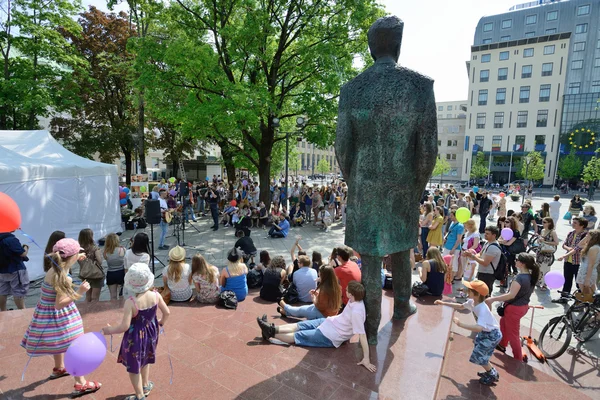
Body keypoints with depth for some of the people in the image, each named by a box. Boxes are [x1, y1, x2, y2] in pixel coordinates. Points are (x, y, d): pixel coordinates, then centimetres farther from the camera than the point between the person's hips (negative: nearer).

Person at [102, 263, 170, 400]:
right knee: (145, 360, 31)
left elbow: (124, 326, -27)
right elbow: (167, 312, -6)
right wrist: (161, 323, 15)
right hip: (151, 333, 5)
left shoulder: (130, 302, -30)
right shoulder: (156, 295, -17)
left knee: (133, 367, 19)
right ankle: (146, 386, 52)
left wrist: (109, 330, -9)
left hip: (135, 337, -5)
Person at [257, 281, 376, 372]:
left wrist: (366, 359, -33)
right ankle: (273, 328, 12)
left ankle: (270, 333, 9)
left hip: (330, 336, -8)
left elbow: (362, 335, -34)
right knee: (300, 325, 6)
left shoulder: (356, 312, -34)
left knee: (297, 336, -1)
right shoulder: (355, 300, -9)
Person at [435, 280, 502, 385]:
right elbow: (461, 306, 8)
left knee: (479, 356, 0)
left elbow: (479, 328, -48)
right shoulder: (472, 302, -11)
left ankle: (493, 375, 23)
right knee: (479, 354, 18)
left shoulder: (483, 309, -36)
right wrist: (443, 303, 3)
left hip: (492, 334, -8)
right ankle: (490, 372, 38)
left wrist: (461, 324, -52)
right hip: (485, 332, 8)